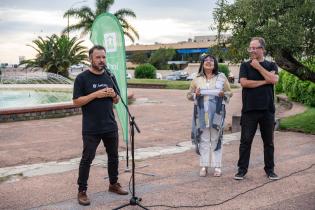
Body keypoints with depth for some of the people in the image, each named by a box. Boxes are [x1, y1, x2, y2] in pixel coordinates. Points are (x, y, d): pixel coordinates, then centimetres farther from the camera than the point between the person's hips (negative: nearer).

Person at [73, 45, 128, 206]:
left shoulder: (110, 77, 9)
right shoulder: (82, 78, -6)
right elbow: (76, 101, -11)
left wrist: (113, 95, -8)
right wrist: (96, 94, -20)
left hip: (110, 126, 5)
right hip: (91, 129, -5)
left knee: (113, 156, 15)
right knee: (87, 159, 0)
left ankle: (113, 184, 32)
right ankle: (82, 191, 10)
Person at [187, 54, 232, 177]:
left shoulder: (222, 77, 8)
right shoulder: (197, 79, 10)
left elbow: (229, 93, 10)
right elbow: (189, 95, 12)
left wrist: (223, 94, -11)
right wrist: (196, 94, -9)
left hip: (216, 113, -1)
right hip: (202, 113, 1)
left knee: (216, 139, 0)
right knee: (203, 139, 3)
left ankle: (217, 166, 8)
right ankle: (204, 166, 10)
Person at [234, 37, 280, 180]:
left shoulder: (271, 65, 8)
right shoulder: (245, 66, 6)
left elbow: (274, 80, -12)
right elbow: (244, 83, -11)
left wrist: (258, 67, -8)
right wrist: (265, 81, -8)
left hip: (267, 109, 1)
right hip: (249, 109, -1)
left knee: (268, 141, 9)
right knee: (245, 141, 2)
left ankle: (270, 169, 21)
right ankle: (242, 169, 11)